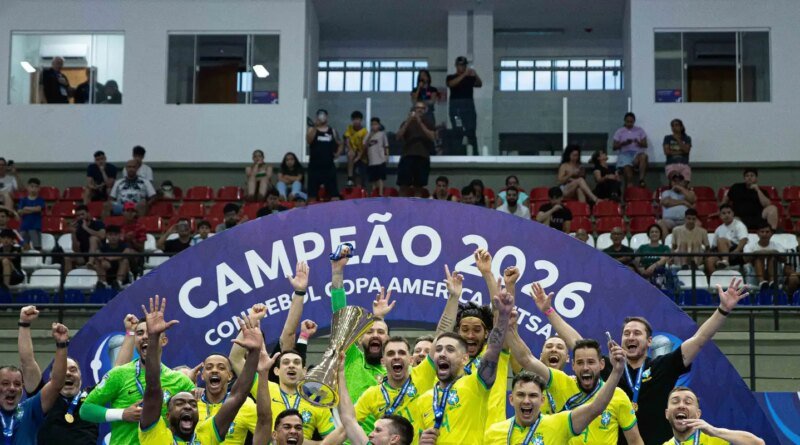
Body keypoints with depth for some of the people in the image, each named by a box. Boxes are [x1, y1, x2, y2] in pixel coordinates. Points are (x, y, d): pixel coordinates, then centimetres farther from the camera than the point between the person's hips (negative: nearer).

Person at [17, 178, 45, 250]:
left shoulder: (40, 200, 2)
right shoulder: (23, 200, 7)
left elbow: (38, 209, -16)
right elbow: (20, 212, -3)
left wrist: (27, 208, -7)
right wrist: (33, 210, -16)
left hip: (36, 226, -3)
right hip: (24, 226, 3)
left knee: (37, 247, -9)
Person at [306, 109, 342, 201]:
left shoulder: (332, 131, 10)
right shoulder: (312, 130, 2)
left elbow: (340, 144, 22)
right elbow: (308, 140, -19)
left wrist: (337, 153, 4)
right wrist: (315, 127, -28)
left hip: (329, 166, 2)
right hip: (315, 166, -2)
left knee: (334, 193, -1)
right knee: (312, 194, 2)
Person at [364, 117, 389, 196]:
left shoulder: (382, 134, 5)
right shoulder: (368, 135, 11)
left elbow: (386, 146, 6)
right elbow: (364, 146, 0)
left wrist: (387, 156, -4)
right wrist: (370, 136, -8)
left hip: (380, 160, -3)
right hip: (371, 160, 3)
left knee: (380, 178, -10)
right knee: (372, 178, 6)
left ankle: (380, 194, -15)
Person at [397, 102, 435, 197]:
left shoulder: (428, 122, 12)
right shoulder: (407, 122, 14)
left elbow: (432, 137, -4)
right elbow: (399, 136, 1)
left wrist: (420, 123, -10)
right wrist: (408, 121, -8)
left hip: (423, 157, 0)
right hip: (407, 156, 0)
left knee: (418, 186, 0)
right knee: (404, 185, -7)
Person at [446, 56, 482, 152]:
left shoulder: (470, 78, 13)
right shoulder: (451, 77, 8)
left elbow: (479, 84, -1)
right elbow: (451, 84, -13)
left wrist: (475, 76, -20)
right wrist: (464, 74, -22)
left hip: (469, 106, 1)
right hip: (456, 106, -1)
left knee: (471, 132, -7)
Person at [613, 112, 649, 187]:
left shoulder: (639, 130, 16)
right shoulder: (619, 132, 13)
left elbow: (645, 145, 9)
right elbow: (615, 147, 7)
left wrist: (639, 143, -13)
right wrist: (624, 143, -12)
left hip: (637, 152, 1)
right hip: (625, 153, -1)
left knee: (643, 156, -37)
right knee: (627, 168, -32)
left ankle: (641, 180, -46)